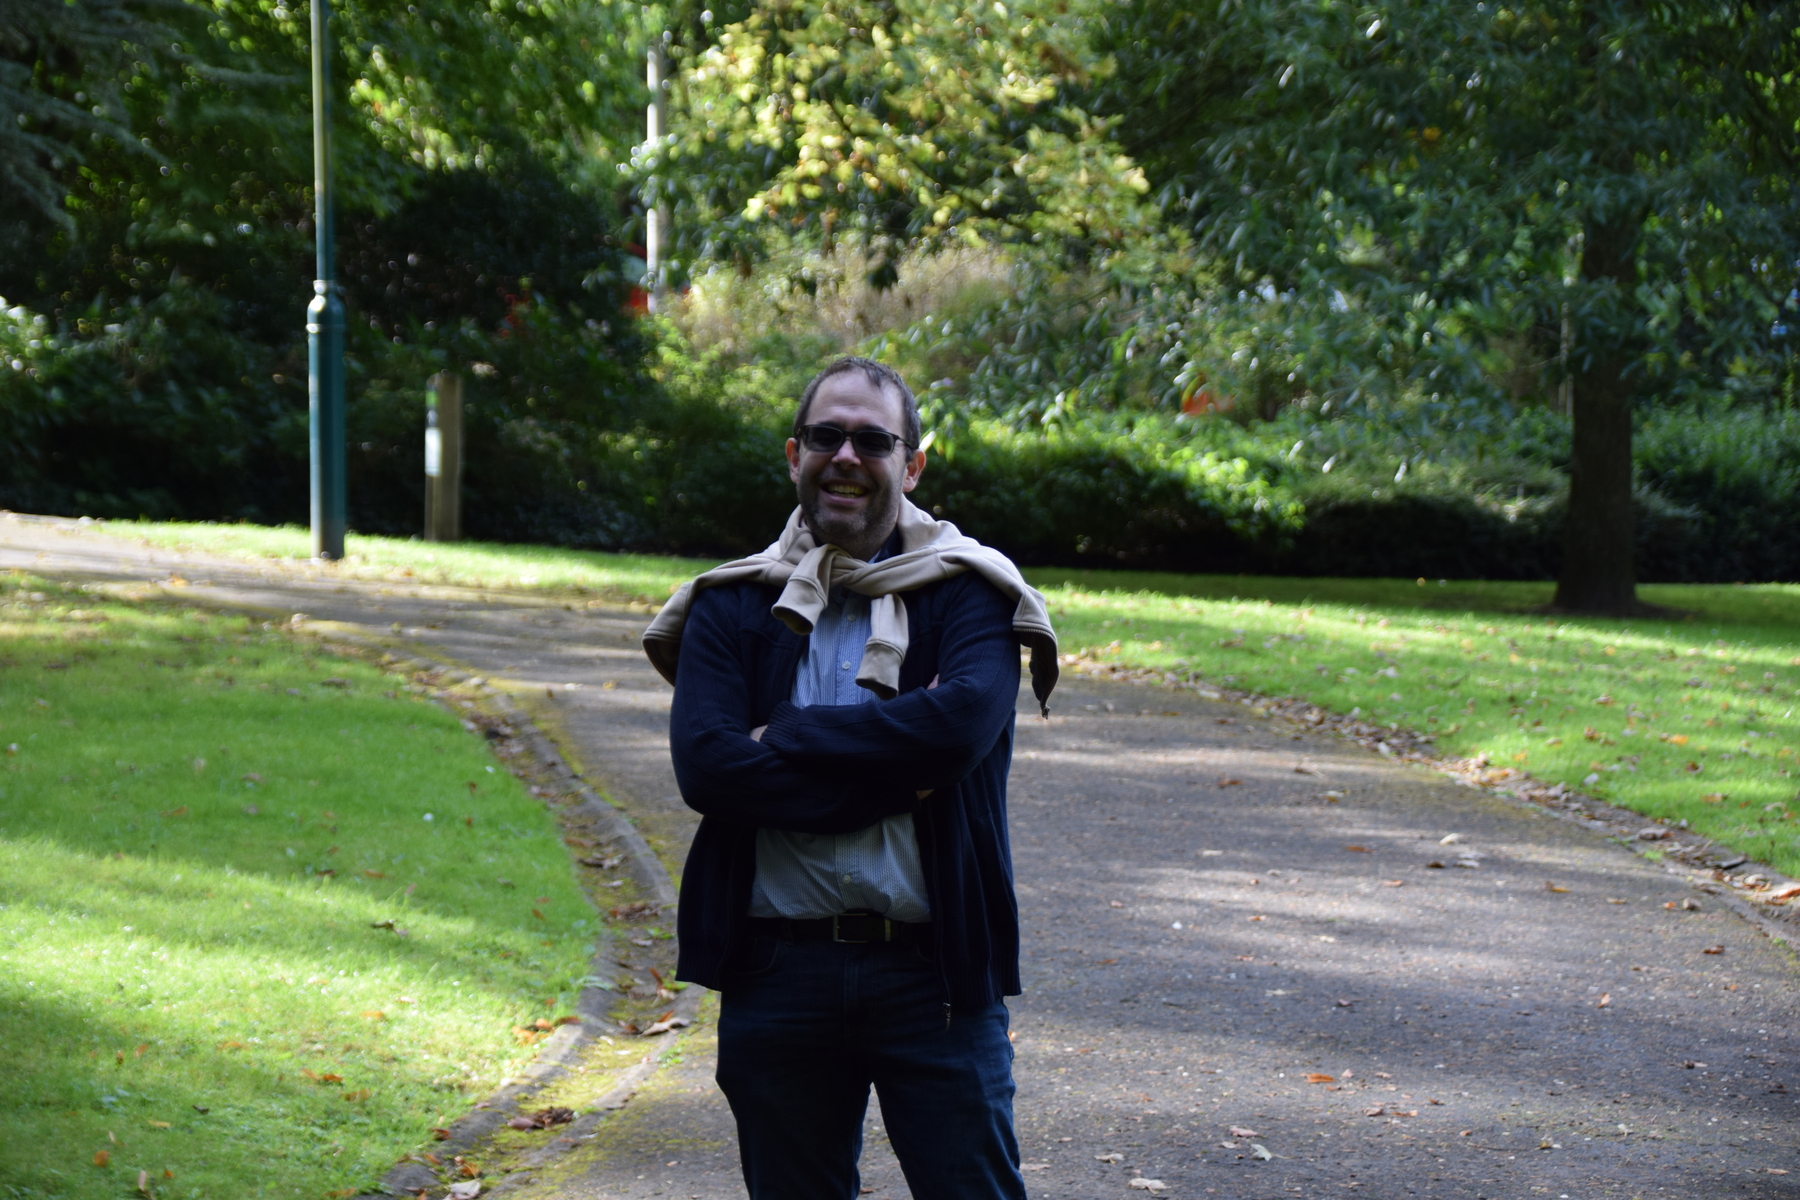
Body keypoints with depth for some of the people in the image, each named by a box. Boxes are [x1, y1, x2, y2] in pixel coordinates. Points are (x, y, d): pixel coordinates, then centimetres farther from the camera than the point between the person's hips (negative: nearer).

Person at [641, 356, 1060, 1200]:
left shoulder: (966, 592, 3)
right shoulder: (731, 607, 7)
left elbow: (963, 720, -18)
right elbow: (705, 765, -9)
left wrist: (785, 742, -12)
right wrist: (894, 772, -14)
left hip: (932, 971, -2)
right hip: (776, 975, 2)